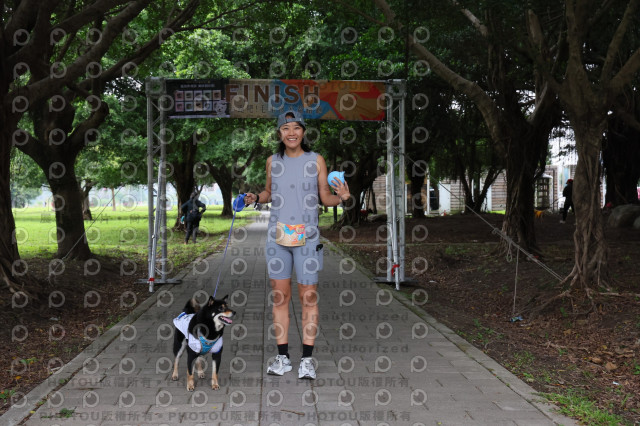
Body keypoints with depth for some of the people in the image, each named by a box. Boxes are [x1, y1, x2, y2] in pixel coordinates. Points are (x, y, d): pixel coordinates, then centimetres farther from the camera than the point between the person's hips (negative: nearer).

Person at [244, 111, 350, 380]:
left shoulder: (316, 160, 1)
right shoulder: (273, 161, 7)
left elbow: (326, 199, 4)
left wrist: (342, 197, -17)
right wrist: (255, 198, 0)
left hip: (307, 238, -2)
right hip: (277, 236, 2)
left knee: (308, 297, 0)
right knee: (280, 296, 5)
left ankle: (307, 359, 9)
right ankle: (282, 357, 15)